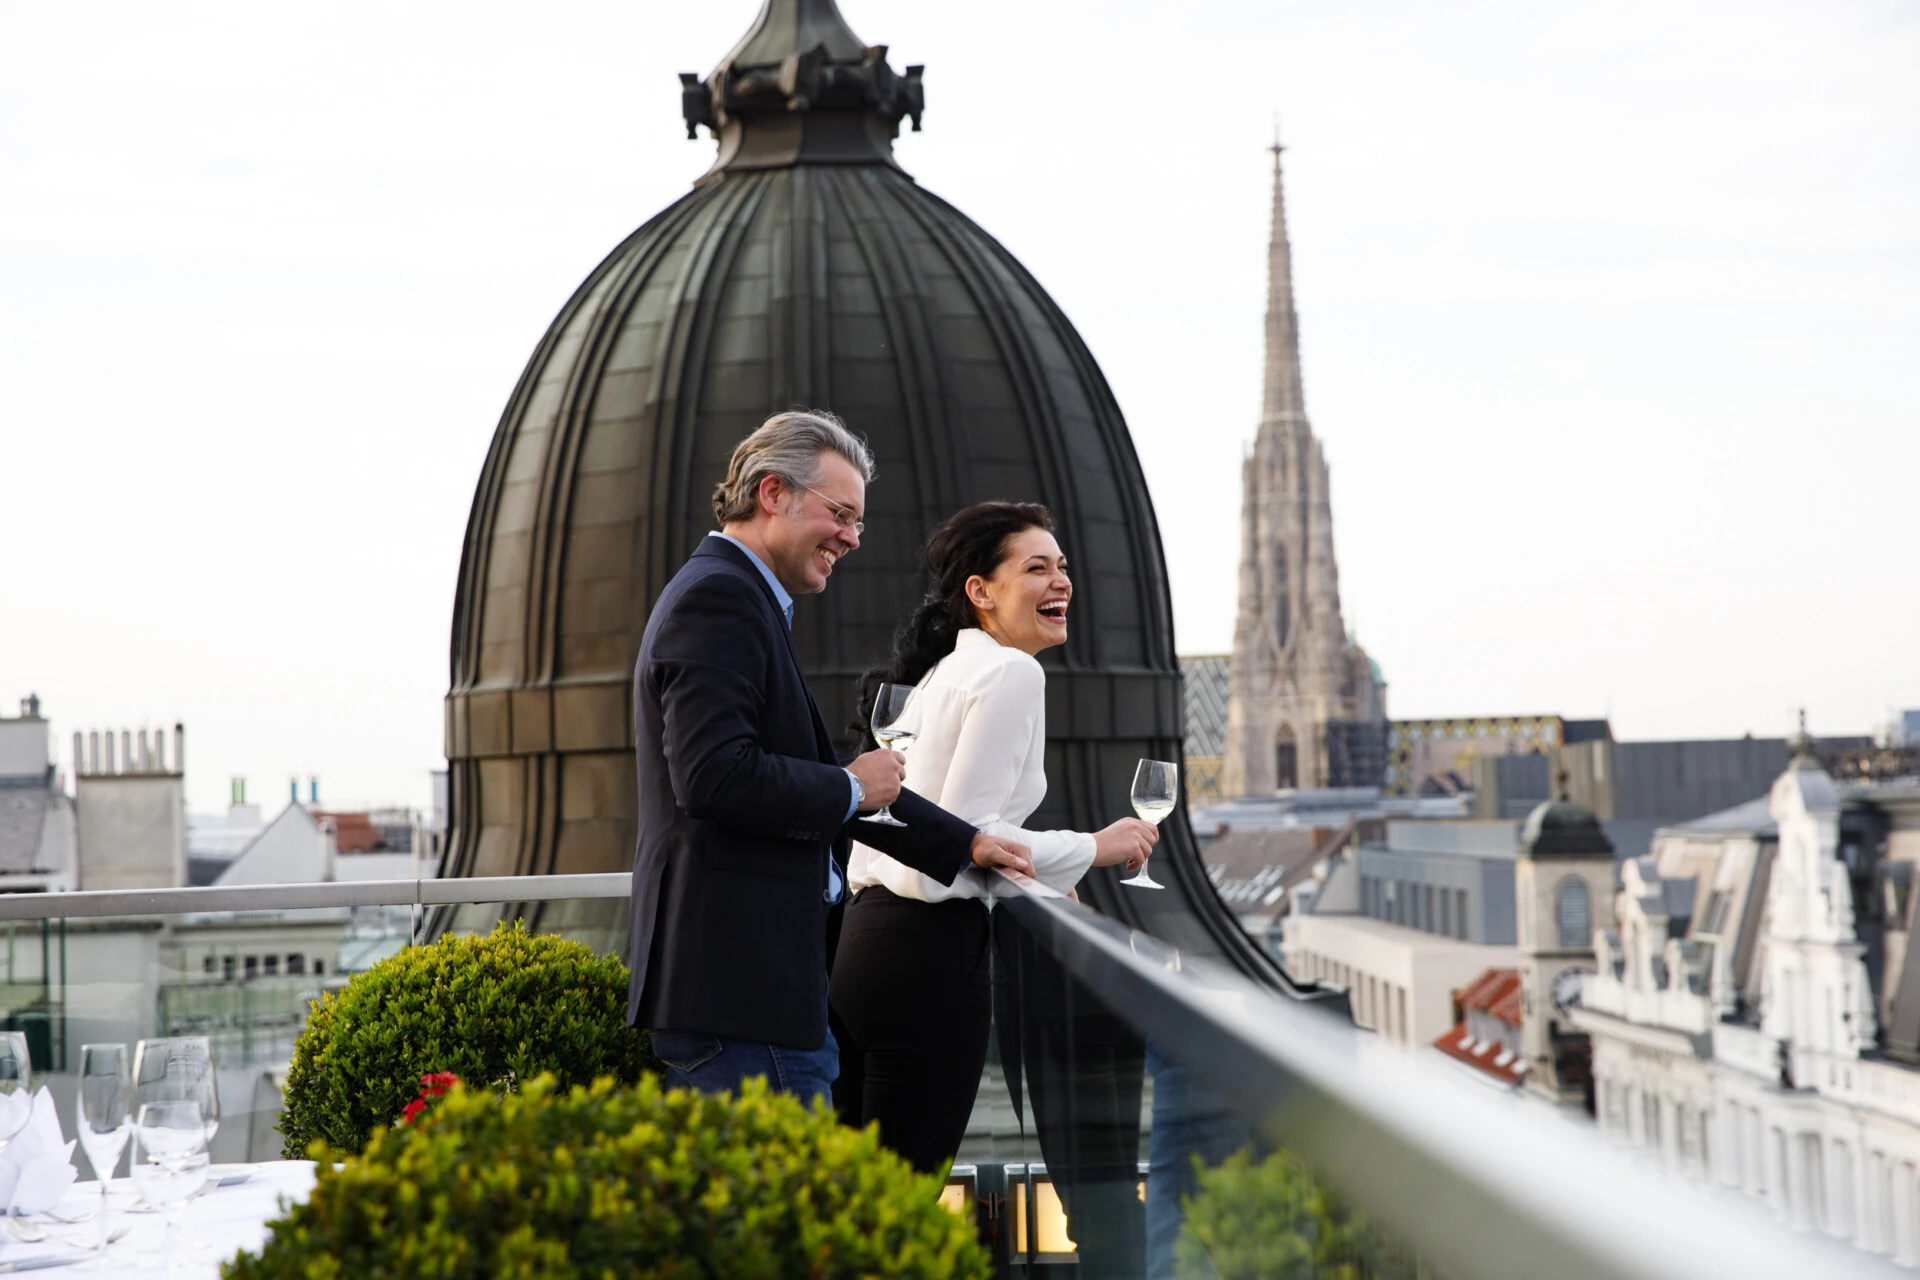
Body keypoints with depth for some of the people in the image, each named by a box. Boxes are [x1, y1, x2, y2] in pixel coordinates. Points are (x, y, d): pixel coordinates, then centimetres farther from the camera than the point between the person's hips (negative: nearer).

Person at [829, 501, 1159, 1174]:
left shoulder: (936, 673, 20)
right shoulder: (1013, 673, -8)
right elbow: (965, 828, -15)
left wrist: (1031, 882, 22)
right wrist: (1092, 848, -5)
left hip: (865, 935, 10)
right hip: (929, 950, -9)